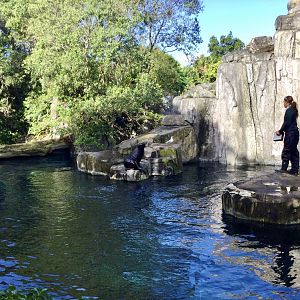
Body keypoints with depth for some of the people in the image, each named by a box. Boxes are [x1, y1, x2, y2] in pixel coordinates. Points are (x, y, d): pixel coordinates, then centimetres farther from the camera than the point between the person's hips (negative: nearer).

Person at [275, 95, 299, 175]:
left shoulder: (289, 111, -13)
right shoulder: (293, 110, 16)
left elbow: (287, 123, -17)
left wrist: (280, 131, -6)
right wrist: (281, 130, 14)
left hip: (290, 133, -10)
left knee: (286, 151, -4)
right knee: (293, 151, 10)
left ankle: (284, 168, 0)